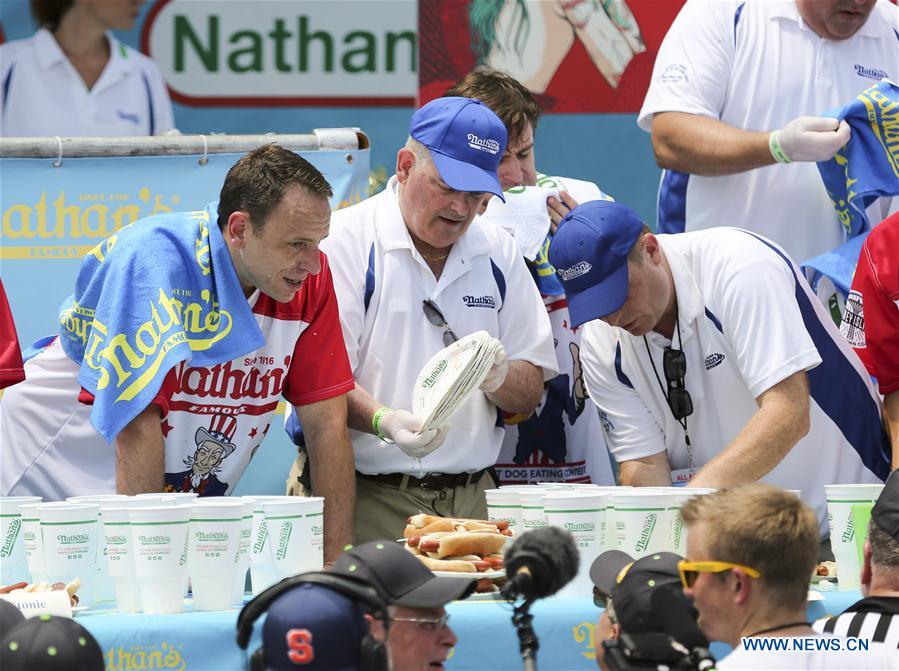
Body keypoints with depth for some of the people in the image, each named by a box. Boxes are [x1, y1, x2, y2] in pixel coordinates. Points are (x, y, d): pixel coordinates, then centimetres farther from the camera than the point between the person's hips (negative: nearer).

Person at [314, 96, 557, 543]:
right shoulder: (347, 241, -1)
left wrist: (498, 378, -8)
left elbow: (530, 393, 14)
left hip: (471, 498, 4)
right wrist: (384, 420, -27)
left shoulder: (498, 252, 15)